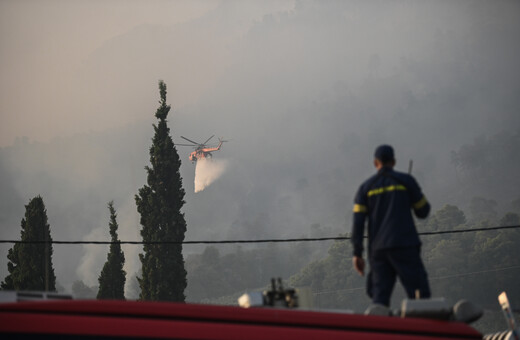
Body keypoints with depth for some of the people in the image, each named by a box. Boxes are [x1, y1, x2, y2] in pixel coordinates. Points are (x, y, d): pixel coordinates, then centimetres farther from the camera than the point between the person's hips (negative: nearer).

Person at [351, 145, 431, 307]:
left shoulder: (366, 187, 11)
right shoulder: (405, 180, 4)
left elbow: (358, 222, 3)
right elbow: (423, 212, 9)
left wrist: (357, 254, 4)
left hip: (377, 249, 3)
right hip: (404, 245, -3)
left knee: (380, 297, 4)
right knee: (419, 293, -6)